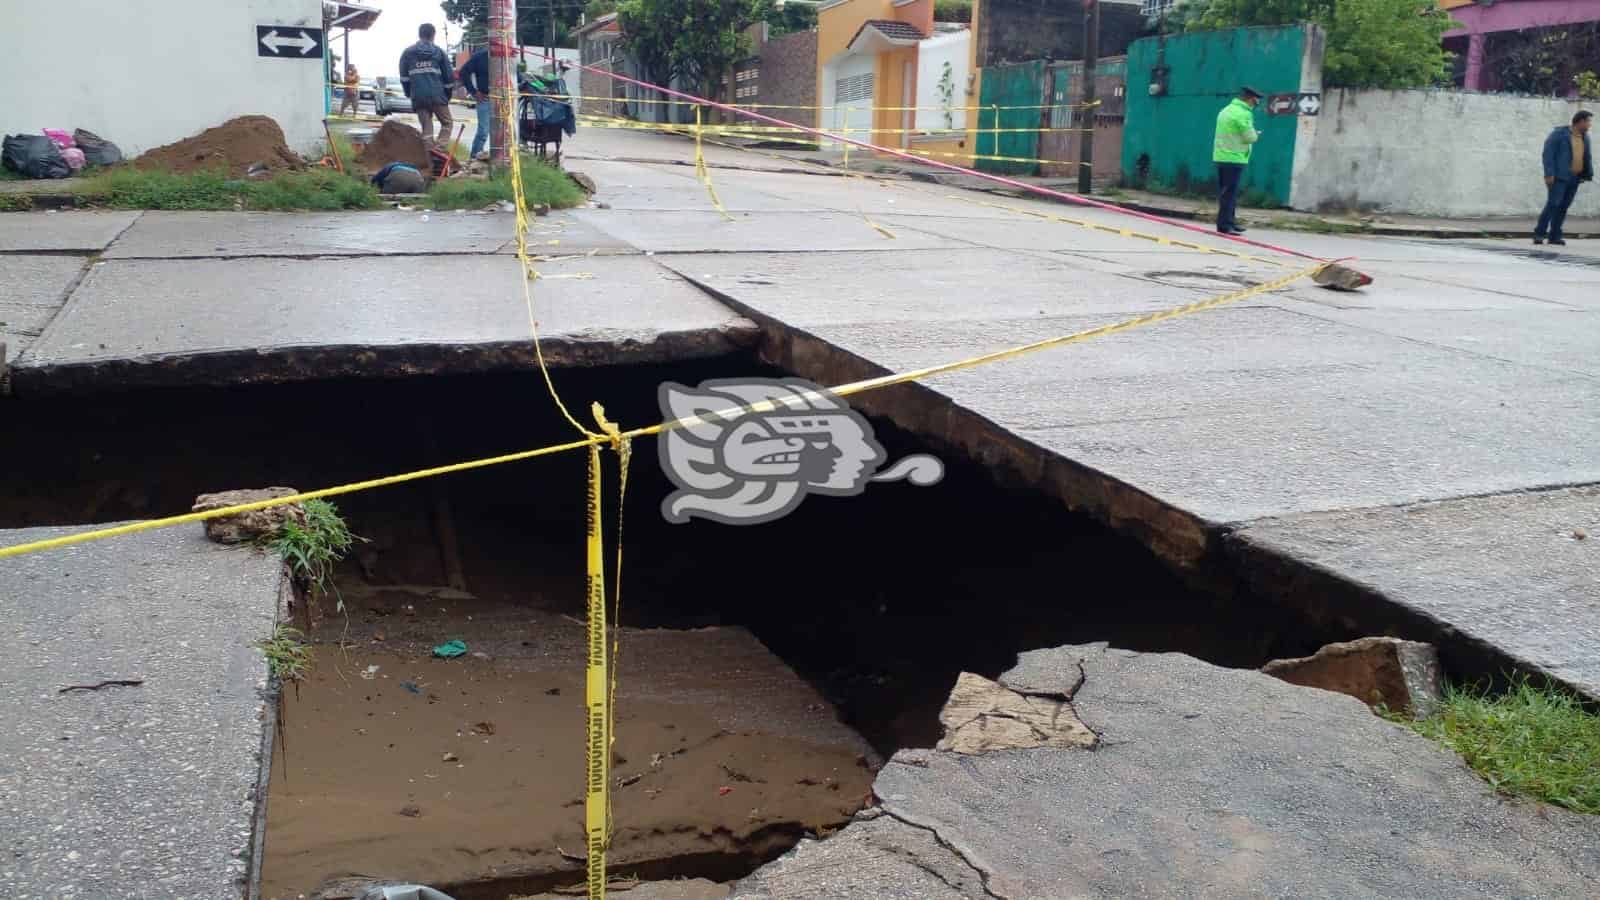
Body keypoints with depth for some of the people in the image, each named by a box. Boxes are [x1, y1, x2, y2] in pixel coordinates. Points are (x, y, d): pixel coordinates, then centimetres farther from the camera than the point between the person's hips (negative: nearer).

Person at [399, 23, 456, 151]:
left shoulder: (408, 52, 9)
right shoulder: (439, 52, 5)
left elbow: (404, 77, 10)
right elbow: (449, 75, 7)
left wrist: (409, 93, 22)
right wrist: (447, 95, 18)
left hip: (418, 97, 2)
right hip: (437, 96, -2)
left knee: (426, 127, 8)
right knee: (446, 123, 8)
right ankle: (439, 149, -11)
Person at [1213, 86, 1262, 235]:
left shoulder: (1226, 110, 15)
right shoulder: (1243, 114, -14)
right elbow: (1250, 137, -14)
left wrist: (1251, 134, 11)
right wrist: (1256, 135, 7)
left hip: (1220, 156, 9)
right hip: (1234, 158, -9)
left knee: (1225, 192, 12)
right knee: (1230, 193, -7)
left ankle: (1229, 222, 19)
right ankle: (1224, 225, -7)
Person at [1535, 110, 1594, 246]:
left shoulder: (1585, 137, 14)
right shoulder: (1559, 133, -6)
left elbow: (1588, 157, 18)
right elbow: (1548, 153, -11)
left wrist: (1589, 175, 9)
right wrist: (1549, 173, -18)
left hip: (1574, 179, 6)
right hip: (1558, 177, -6)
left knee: (1563, 207, 4)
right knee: (1553, 204, -14)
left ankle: (1555, 236, 6)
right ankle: (1539, 234, -9)